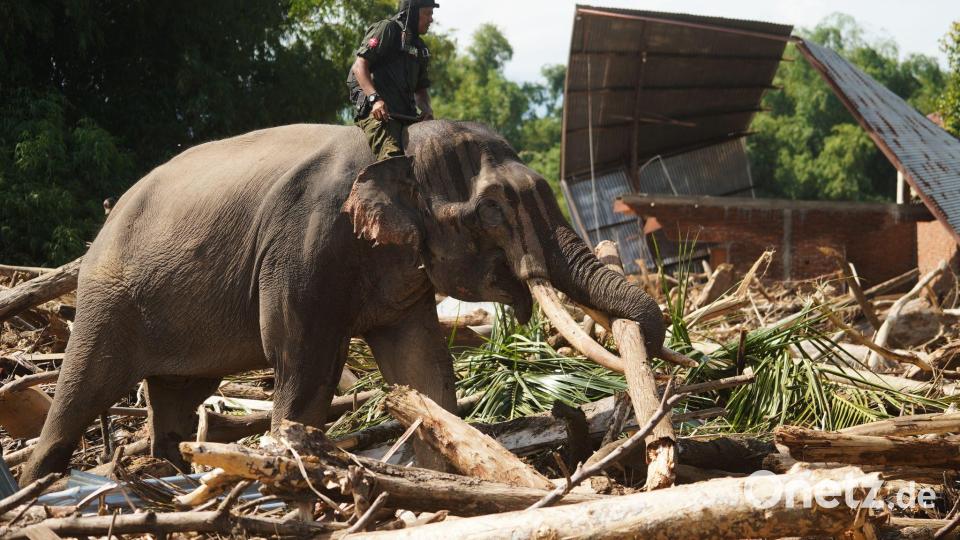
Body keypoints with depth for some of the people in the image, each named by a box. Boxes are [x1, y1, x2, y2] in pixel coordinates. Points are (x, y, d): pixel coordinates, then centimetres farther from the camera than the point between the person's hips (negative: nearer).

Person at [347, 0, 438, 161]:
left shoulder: (419, 47, 25)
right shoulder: (386, 29, 2)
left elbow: (421, 88, 29)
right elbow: (359, 66, -7)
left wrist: (427, 109, 5)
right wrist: (375, 99, -21)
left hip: (406, 114, 8)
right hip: (377, 111, -8)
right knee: (392, 155, -28)